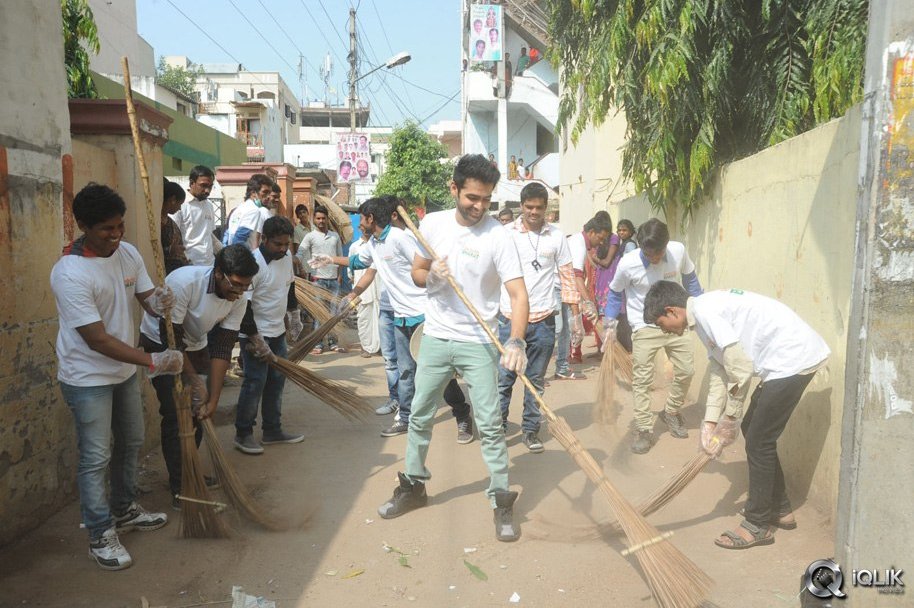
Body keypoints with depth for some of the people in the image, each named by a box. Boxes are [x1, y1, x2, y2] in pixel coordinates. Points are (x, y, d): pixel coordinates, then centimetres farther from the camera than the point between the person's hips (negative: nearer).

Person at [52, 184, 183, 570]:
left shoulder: (128, 253, -5)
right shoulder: (70, 273, -27)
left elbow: (147, 296, 3)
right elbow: (97, 339, -27)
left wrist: (158, 301, -23)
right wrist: (152, 362, -31)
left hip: (124, 370, 8)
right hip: (87, 379, -8)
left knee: (131, 443, 20)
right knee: (96, 458, 2)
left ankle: (125, 511, 40)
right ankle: (101, 537, 17)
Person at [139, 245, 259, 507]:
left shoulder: (238, 298, -19)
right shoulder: (183, 282, -35)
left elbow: (222, 349, -17)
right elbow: (171, 338, -29)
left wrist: (213, 399, -19)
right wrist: (194, 380, -25)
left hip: (195, 345, 5)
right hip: (160, 343, -5)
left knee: (197, 413, 5)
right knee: (175, 415, -11)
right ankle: (179, 488, -1)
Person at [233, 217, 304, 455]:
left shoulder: (286, 257, 2)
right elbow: (243, 306, -21)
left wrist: (295, 317, 25)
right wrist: (256, 341, -20)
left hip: (278, 332, 8)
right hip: (256, 334, -8)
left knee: (277, 381, 13)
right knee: (254, 384, -3)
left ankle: (273, 430, 25)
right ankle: (243, 434, 12)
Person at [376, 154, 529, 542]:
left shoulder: (498, 237, -14)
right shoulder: (432, 224, -1)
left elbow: (518, 294, -20)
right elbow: (416, 273, 10)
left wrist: (516, 341, -36)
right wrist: (432, 276, -14)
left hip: (478, 344, -4)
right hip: (435, 338, 4)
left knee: (489, 424, -2)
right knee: (420, 417, 14)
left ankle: (502, 500, 12)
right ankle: (413, 486, 32)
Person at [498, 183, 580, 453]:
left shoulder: (557, 237, 4)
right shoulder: (505, 234, -1)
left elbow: (568, 277, 7)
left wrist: (576, 317, 3)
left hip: (543, 321, 2)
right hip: (509, 319, -1)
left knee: (536, 380, 11)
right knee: (504, 378, 4)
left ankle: (531, 429, 23)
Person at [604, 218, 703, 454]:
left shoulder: (678, 251, -15)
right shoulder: (627, 264, -22)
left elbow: (690, 278, 6)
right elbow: (615, 293, -3)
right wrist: (610, 325, -7)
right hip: (644, 327, -3)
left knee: (685, 371, 7)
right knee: (642, 380, -4)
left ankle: (671, 412, 31)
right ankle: (644, 429, 6)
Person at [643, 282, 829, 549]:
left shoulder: (704, 310, -17)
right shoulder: (704, 316, 13)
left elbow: (740, 369, -19)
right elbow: (719, 372, 13)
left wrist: (729, 418, -7)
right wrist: (710, 422, 6)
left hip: (793, 357, -10)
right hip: (785, 359, 10)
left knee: (758, 440, -3)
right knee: (753, 429, 18)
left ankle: (758, 525, 11)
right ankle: (780, 509, 31)